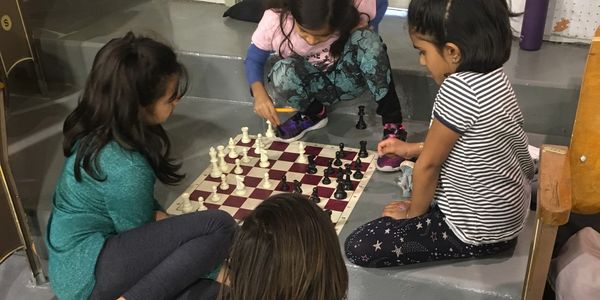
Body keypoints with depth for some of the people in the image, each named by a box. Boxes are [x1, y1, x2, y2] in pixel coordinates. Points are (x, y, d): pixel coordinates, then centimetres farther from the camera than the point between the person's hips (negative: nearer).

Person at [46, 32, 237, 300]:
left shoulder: (93, 129, -2)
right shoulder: (125, 168, -26)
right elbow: (142, 236, -10)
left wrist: (164, 218, -2)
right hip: (88, 275, -8)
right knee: (219, 227, -21)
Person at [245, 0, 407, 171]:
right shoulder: (275, 20, -27)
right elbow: (253, 59, -13)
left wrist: (366, 30, -17)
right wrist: (260, 94, -30)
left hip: (347, 77, 0)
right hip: (311, 83, 0)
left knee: (365, 39, -32)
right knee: (283, 73, -34)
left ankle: (392, 124, -22)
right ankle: (314, 112, -2)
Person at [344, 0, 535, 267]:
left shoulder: (459, 87, -31)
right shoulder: (490, 75, -2)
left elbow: (429, 163, -20)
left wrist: (413, 211, -3)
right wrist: (411, 149, 15)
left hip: (479, 228, -9)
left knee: (358, 247, -11)